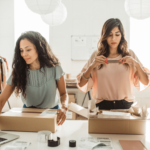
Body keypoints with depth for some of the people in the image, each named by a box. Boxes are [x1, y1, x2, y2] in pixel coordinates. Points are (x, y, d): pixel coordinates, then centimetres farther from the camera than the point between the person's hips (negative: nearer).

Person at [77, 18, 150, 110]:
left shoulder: (129, 54, 8)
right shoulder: (97, 55, 6)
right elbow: (81, 85, 2)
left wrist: (136, 64, -10)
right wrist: (92, 66, -12)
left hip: (126, 106, 1)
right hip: (103, 106, 0)